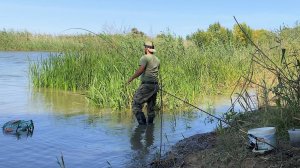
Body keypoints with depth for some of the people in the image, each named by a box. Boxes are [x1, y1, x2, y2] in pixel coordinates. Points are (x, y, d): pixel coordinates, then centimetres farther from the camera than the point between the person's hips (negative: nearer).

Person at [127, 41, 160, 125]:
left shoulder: (145, 57, -6)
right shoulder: (157, 60, 16)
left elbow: (141, 70, -17)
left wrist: (131, 78, -10)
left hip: (146, 85, -8)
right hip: (155, 85, 8)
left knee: (136, 105, -6)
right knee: (151, 107, 14)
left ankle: (142, 123, -13)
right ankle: (150, 124, 17)